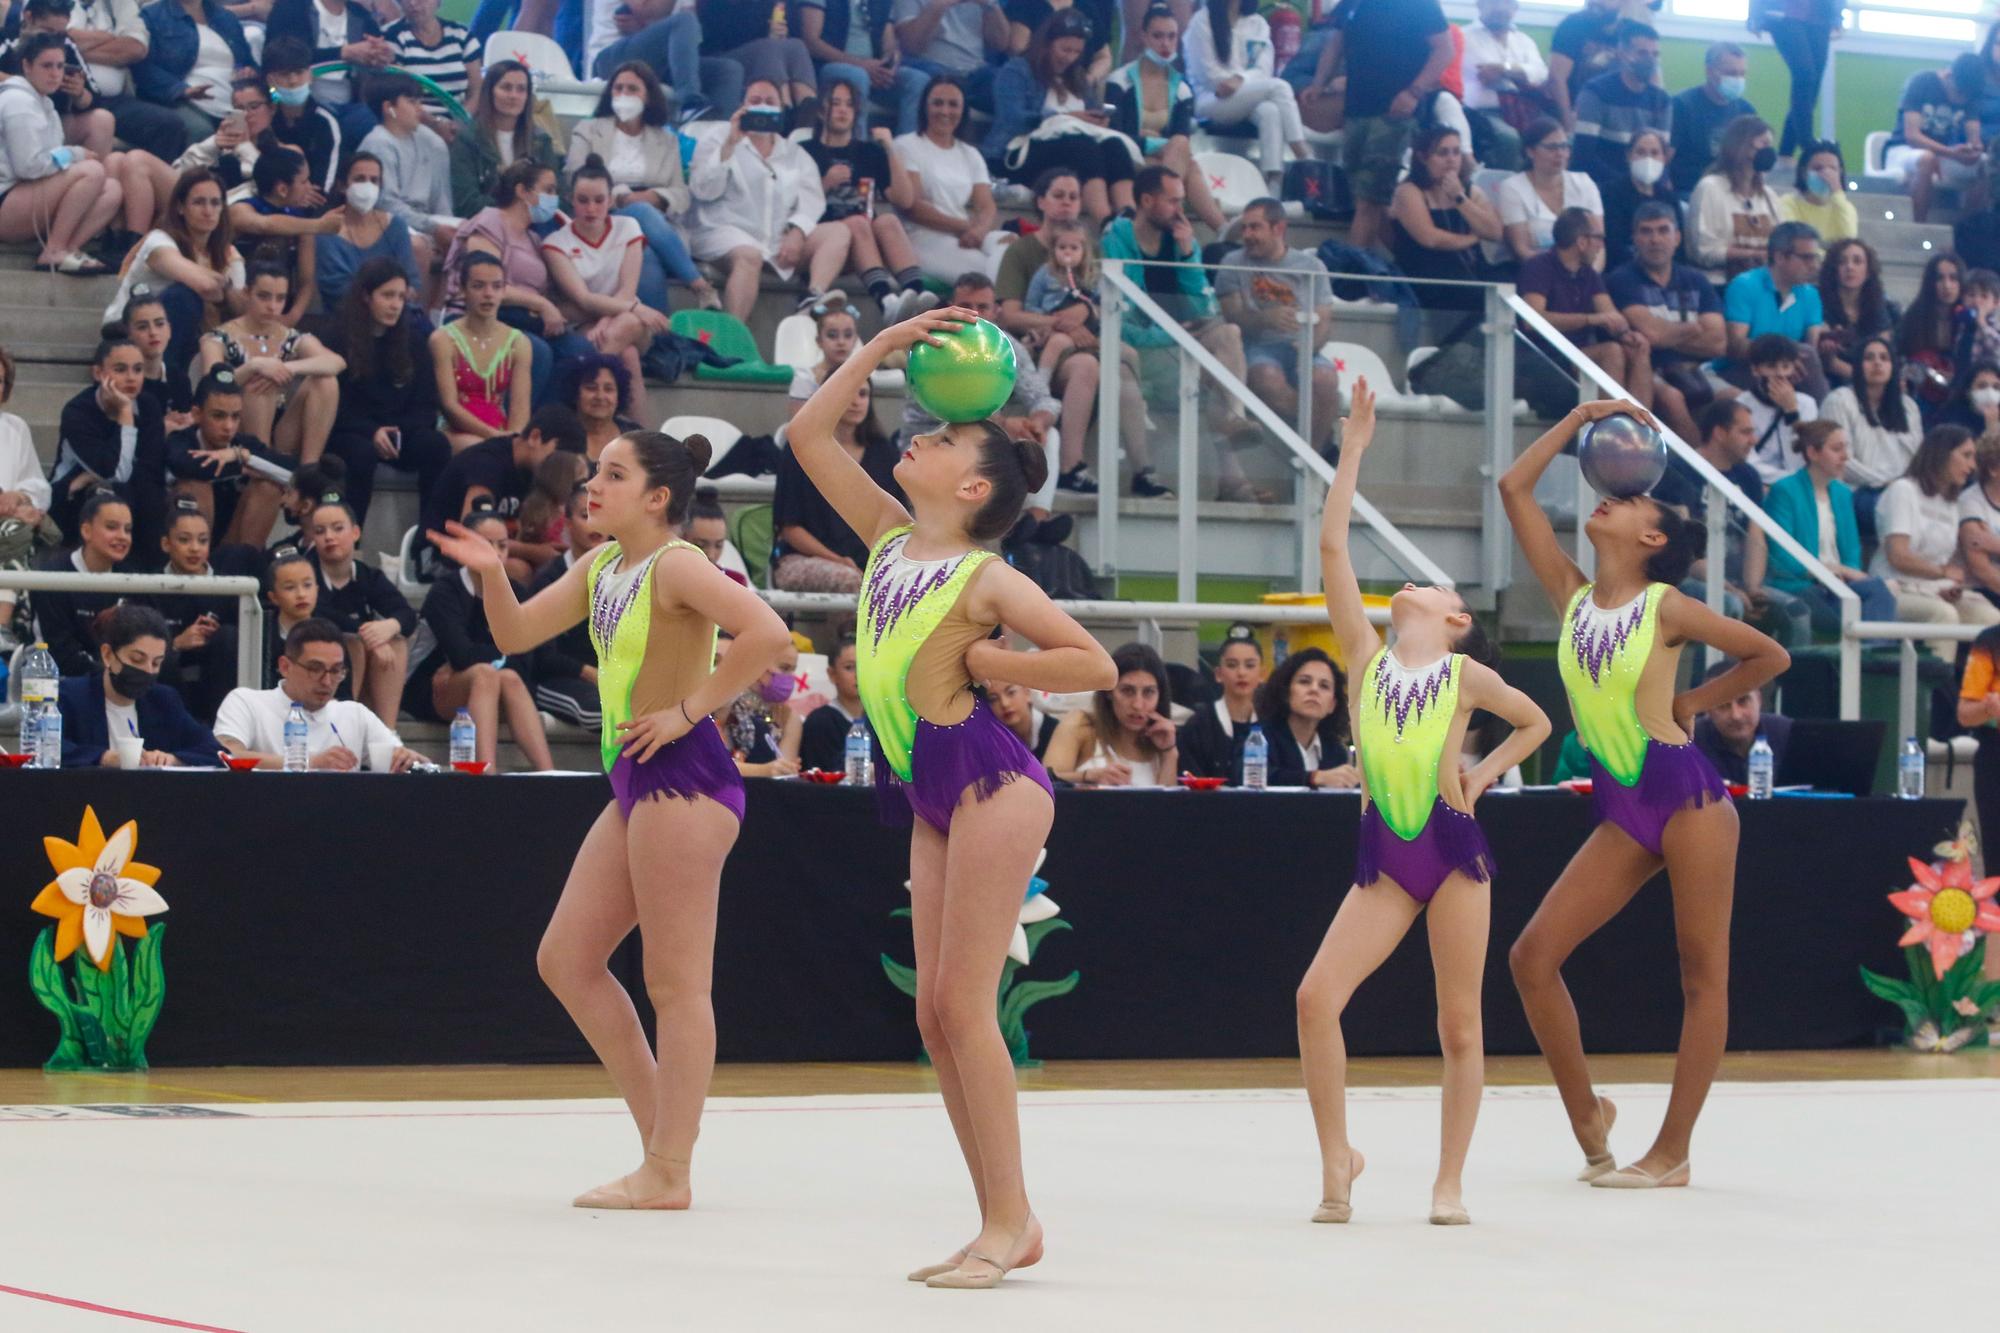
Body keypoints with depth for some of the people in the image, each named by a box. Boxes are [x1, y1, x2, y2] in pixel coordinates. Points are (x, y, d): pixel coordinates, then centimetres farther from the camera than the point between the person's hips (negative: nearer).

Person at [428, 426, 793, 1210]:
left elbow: (766, 632, -26)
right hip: (636, 784, 10)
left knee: (675, 983, -5)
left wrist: (688, 709, -21)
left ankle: (668, 1174, 0)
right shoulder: (599, 568, 13)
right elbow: (516, 634, 18)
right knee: (565, 961, 11)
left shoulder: (675, 567, -13)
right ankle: (661, 1136, 17)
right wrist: (491, 573, -1)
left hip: (683, 777, -10)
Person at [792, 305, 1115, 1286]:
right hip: (930, 796, 8)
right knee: (936, 1014, 5)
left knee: (962, 1004, -10)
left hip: (988, 782, -8)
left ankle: (1010, 1219, -5)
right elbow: (807, 436, 14)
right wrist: (881, 345, 10)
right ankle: (1001, 1225, 9)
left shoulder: (986, 578, -8)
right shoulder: (887, 538, 12)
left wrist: (980, 662, -9)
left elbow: (1095, 666, -15)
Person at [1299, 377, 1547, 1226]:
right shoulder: (1368, 656, 9)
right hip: (1383, 853, 2)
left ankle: (1450, 1183, 11)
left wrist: (1483, 775, 7)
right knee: (1317, 996, -14)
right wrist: (1354, 448, 7)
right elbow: (1332, 546, 6)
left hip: (1452, 846, -2)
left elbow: (1536, 722, 21)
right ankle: (1338, 1158, 1)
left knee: (1459, 1025, 1)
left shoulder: (1466, 673, 5)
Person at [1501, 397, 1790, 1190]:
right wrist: (1580, 419, 12)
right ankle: (1587, 1115, 9)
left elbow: (1771, 656, 5)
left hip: (1685, 796, -5)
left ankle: (1673, 1151, 3)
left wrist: (1692, 703, 7)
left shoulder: (1668, 608, -4)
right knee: (1533, 956, -4)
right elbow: (1514, 487, 10)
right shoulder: (1571, 596, 8)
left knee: (1702, 975, -1)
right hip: (1620, 812, 5)